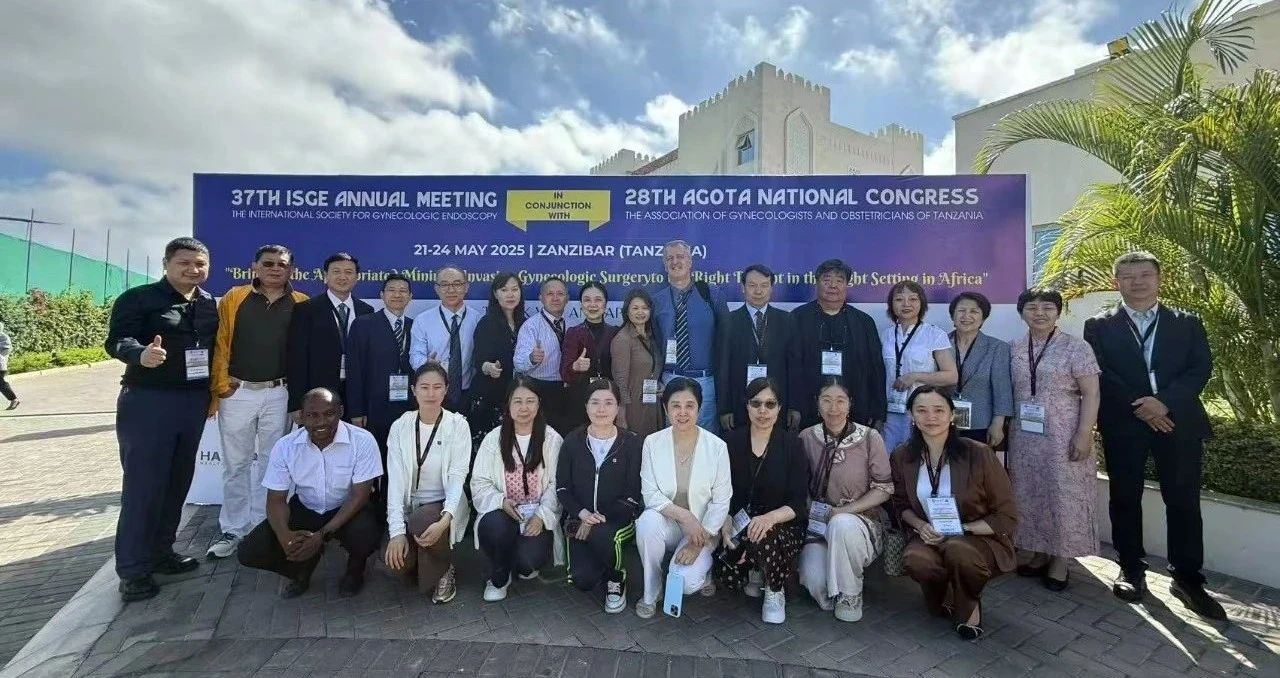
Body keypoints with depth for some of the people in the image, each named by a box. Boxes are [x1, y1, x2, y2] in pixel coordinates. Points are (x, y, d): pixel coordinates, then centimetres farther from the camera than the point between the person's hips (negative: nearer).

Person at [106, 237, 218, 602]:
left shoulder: (210, 304, 11)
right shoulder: (138, 298, -5)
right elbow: (117, 340, -16)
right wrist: (141, 354, -36)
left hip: (194, 401, 6)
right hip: (147, 401, -6)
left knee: (179, 480, 13)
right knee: (143, 483, -2)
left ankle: (160, 551, 27)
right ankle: (132, 569, 9)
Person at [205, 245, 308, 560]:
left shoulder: (301, 305, 1)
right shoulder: (234, 298, 1)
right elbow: (221, 345, 0)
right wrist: (219, 388, -5)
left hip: (279, 394, 0)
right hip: (237, 392, 0)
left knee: (270, 463, 10)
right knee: (236, 464, 9)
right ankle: (232, 530, 21)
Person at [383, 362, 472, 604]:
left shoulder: (458, 425, -9)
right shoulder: (400, 426, -4)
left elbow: (458, 475, -15)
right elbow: (395, 479, -9)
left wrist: (444, 520, -31)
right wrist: (396, 530, -19)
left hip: (444, 504, -2)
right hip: (409, 505, 2)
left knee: (422, 523, -34)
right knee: (396, 561, -21)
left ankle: (444, 570, -1)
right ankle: (421, 567, 18)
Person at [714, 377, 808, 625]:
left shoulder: (791, 444, -6)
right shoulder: (732, 441, -1)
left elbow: (798, 503, -10)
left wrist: (770, 517, -29)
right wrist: (726, 525, -18)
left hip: (783, 525, -1)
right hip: (740, 524, 2)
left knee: (765, 538, -35)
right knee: (727, 576, -23)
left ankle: (775, 592, -1)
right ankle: (754, 572, 16)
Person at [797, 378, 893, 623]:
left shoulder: (870, 437, -7)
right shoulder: (807, 437, -1)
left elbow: (884, 489, -5)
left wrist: (843, 511, -15)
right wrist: (810, 513, -8)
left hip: (862, 520, -1)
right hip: (818, 524, 2)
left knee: (841, 524, -38)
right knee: (814, 582, -25)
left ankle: (850, 595, -10)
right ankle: (832, 593, 14)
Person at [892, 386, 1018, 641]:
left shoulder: (978, 454, -16)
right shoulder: (902, 459, -5)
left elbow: (1006, 517, -9)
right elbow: (901, 505, 10)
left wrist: (961, 529, -19)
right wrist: (920, 525, -10)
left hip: (982, 540, -2)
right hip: (931, 539, 3)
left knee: (957, 549, -37)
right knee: (914, 558, -31)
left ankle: (969, 607, -1)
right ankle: (946, 597, 7)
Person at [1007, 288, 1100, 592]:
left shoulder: (1076, 347, -6)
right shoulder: (1013, 348, 6)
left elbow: (1091, 394, -9)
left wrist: (1084, 434, -15)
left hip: (1063, 436, -4)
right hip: (1024, 436, 4)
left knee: (1063, 495, 4)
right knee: (1030, 494, 11)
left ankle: (1060, 561, 18)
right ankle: (1039, 554, 26)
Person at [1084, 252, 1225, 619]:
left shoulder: (1187, 323, 11)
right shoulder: (1099, 326, 5)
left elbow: (1201, 368, 0)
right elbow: (1099, 376, -4)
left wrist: (1165, 402, -15)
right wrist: (1139, 407, -13)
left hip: (1178, 421, 1)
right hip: (1123, 424, -1)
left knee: (1183, 501, 4)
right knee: (1125, 499, 6)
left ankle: (1187, 578, 17)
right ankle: (1132, 570, 18)